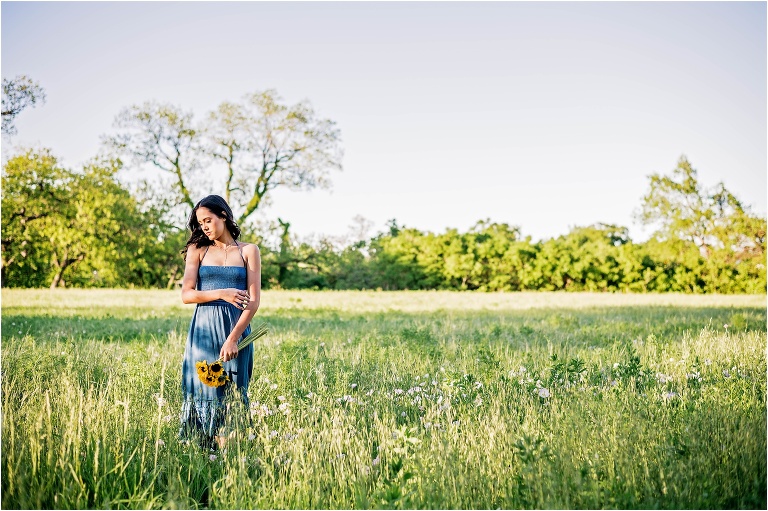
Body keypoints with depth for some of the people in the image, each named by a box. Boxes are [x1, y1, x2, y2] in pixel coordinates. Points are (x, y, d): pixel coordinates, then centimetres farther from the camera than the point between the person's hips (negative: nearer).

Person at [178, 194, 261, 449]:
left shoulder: (248, 251, 5)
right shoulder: (197, 250, 9)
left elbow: (254, 301, -3)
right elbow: (186, 294, 0)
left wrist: (233, 339, -12)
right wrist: (221, 294, -15)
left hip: (237, 330, -1)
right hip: (203, 331, 1)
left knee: (232, 393, -1)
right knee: (203, 391, 0)